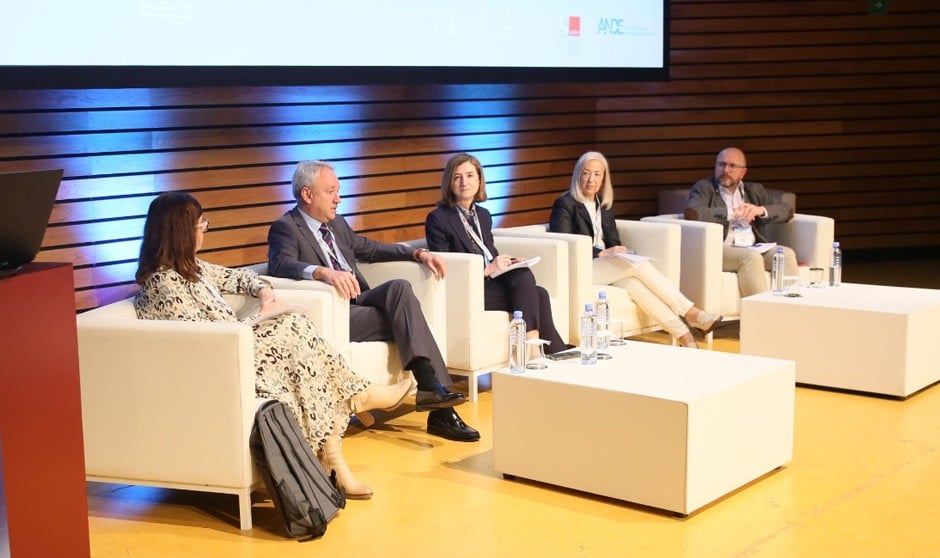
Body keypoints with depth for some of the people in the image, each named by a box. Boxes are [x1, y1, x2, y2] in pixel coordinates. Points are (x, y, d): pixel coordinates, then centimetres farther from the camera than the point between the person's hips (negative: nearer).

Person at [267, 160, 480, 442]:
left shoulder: (337, 223, 19)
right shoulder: (285, 228, -5)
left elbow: (370, 248, 27)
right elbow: (282, 265, -24)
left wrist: (420, 253, 13)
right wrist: (323, 271, -43)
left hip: (358, 301, 7)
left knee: (399, 287, -23)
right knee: (407, 320, -22)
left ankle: (431, 386, -30)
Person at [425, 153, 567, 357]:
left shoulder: (483, 215, 19)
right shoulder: (438, 219, -4)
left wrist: (505, 263, 1)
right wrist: (486, 270, -16)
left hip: (491, 282, 7)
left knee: (539, 294, -23)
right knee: (533, 295, -24)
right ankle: (558, 353, -18)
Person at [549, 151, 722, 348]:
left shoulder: (604, 206, 18)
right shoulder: (565, 204, -3)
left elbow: (614, 242, 17)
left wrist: (619, 251, -8)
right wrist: (600, 254, -20)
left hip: (607, 264, 6)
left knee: (633, 282, -30)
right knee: (636, 263, -28)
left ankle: (682, 333, -39)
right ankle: (690, 313, -28)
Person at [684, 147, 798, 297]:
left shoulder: (755, 190, 23)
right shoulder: (704, 188, 9)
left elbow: (787, 211, 16)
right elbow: (691, 213, -12)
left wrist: (761, 210, -5)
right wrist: (732, 213, -10)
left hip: (755, 248, 5)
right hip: (719, 249, -5)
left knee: (786, 254, -21)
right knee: (752, 256, -32)